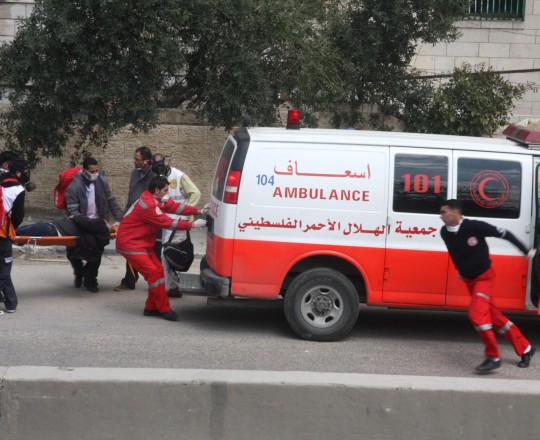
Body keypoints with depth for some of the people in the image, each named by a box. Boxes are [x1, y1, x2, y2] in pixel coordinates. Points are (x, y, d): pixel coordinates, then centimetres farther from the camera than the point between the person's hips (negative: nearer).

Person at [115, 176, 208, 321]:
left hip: (142, 243, 11)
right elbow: (168, 223, -23)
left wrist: (199, 211, -4)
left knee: (158, 271, 8)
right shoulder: (148, 205, -26)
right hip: (130, 244, -11)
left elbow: (175, 206, 4)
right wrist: (193, 224, -18)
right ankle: (164, 309, -7)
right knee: (154, 273, -14)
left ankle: (151, 308, 14)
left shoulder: (157, 200, 5)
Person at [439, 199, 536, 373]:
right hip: (469, 280, 7)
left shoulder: (475, 226, -25)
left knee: (476, 313, -23)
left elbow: (504, 233, -16)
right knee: (493, 316, 11)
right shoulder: (445, 233, -6)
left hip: (484, 277, -7)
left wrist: (526, 251, -10)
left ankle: (493, 357, -13)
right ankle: (525, 348, 24)